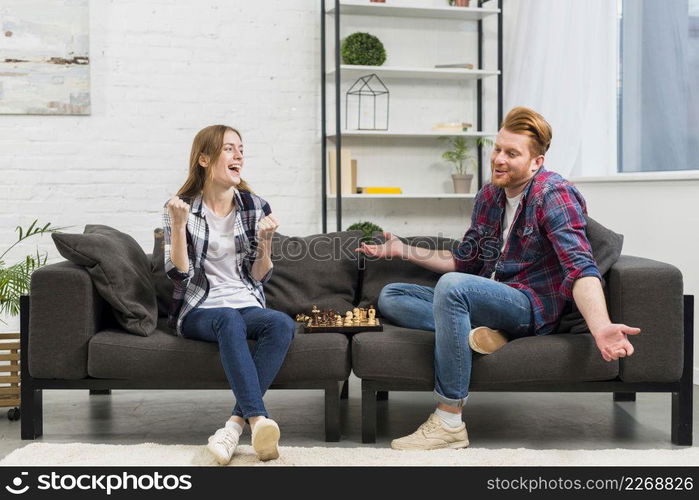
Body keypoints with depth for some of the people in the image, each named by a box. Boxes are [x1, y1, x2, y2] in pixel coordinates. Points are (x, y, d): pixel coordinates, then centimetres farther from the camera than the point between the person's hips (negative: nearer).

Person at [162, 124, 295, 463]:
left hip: (247, 306, 3)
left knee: (283, 324, -31)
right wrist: (179, 225, -18)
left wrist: (265, 240, -10)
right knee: (230, 320, -37)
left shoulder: (255, 207, 8)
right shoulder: (181, 208, 2)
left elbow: (260, 277, 8)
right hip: (199, 311, -2)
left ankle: (236, 423, -34)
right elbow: (179, 274, -7)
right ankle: (259, 421, -46)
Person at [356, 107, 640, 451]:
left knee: (452, 285, -36)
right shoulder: (488, 196, 12)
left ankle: (449, 423, -32)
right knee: (390, 296, 0)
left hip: (530, 307, -8)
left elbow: (580, 268, -25)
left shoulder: (553, 194, -11)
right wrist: (403, 251, 17)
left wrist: (601, 327, -43)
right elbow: (464, 261, 21)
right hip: (483, 301, 8)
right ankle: (473, 333, -23)